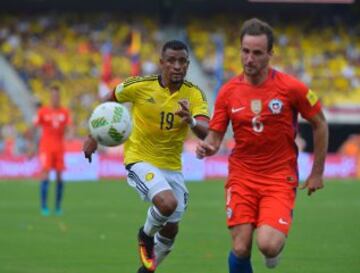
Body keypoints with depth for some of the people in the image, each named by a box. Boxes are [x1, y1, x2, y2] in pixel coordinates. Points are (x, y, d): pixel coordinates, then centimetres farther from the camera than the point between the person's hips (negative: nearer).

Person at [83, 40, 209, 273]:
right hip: (140, 160, -4)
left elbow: (206, 133, -25)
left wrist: (191, 121, -45)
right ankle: (146, 235, 2)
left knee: (171, 230, 12)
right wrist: (93, 136, 3)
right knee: (167, 203, -30)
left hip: (172, 166, 4)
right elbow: (108, 102, 4)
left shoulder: (194, 95, -11)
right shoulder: (140, 86, -14)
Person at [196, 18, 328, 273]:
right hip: (242, 177, 3)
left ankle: (279, 240, 17)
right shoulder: (228, 92, -1)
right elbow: (215, 137, 5)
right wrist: (207, 147, -19)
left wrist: (317, 173, 5)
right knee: (241, 249, -6)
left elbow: (320, 125, 3)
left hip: (280, 178, -3)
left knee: (267, 245, -21)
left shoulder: (291, 87, -9)